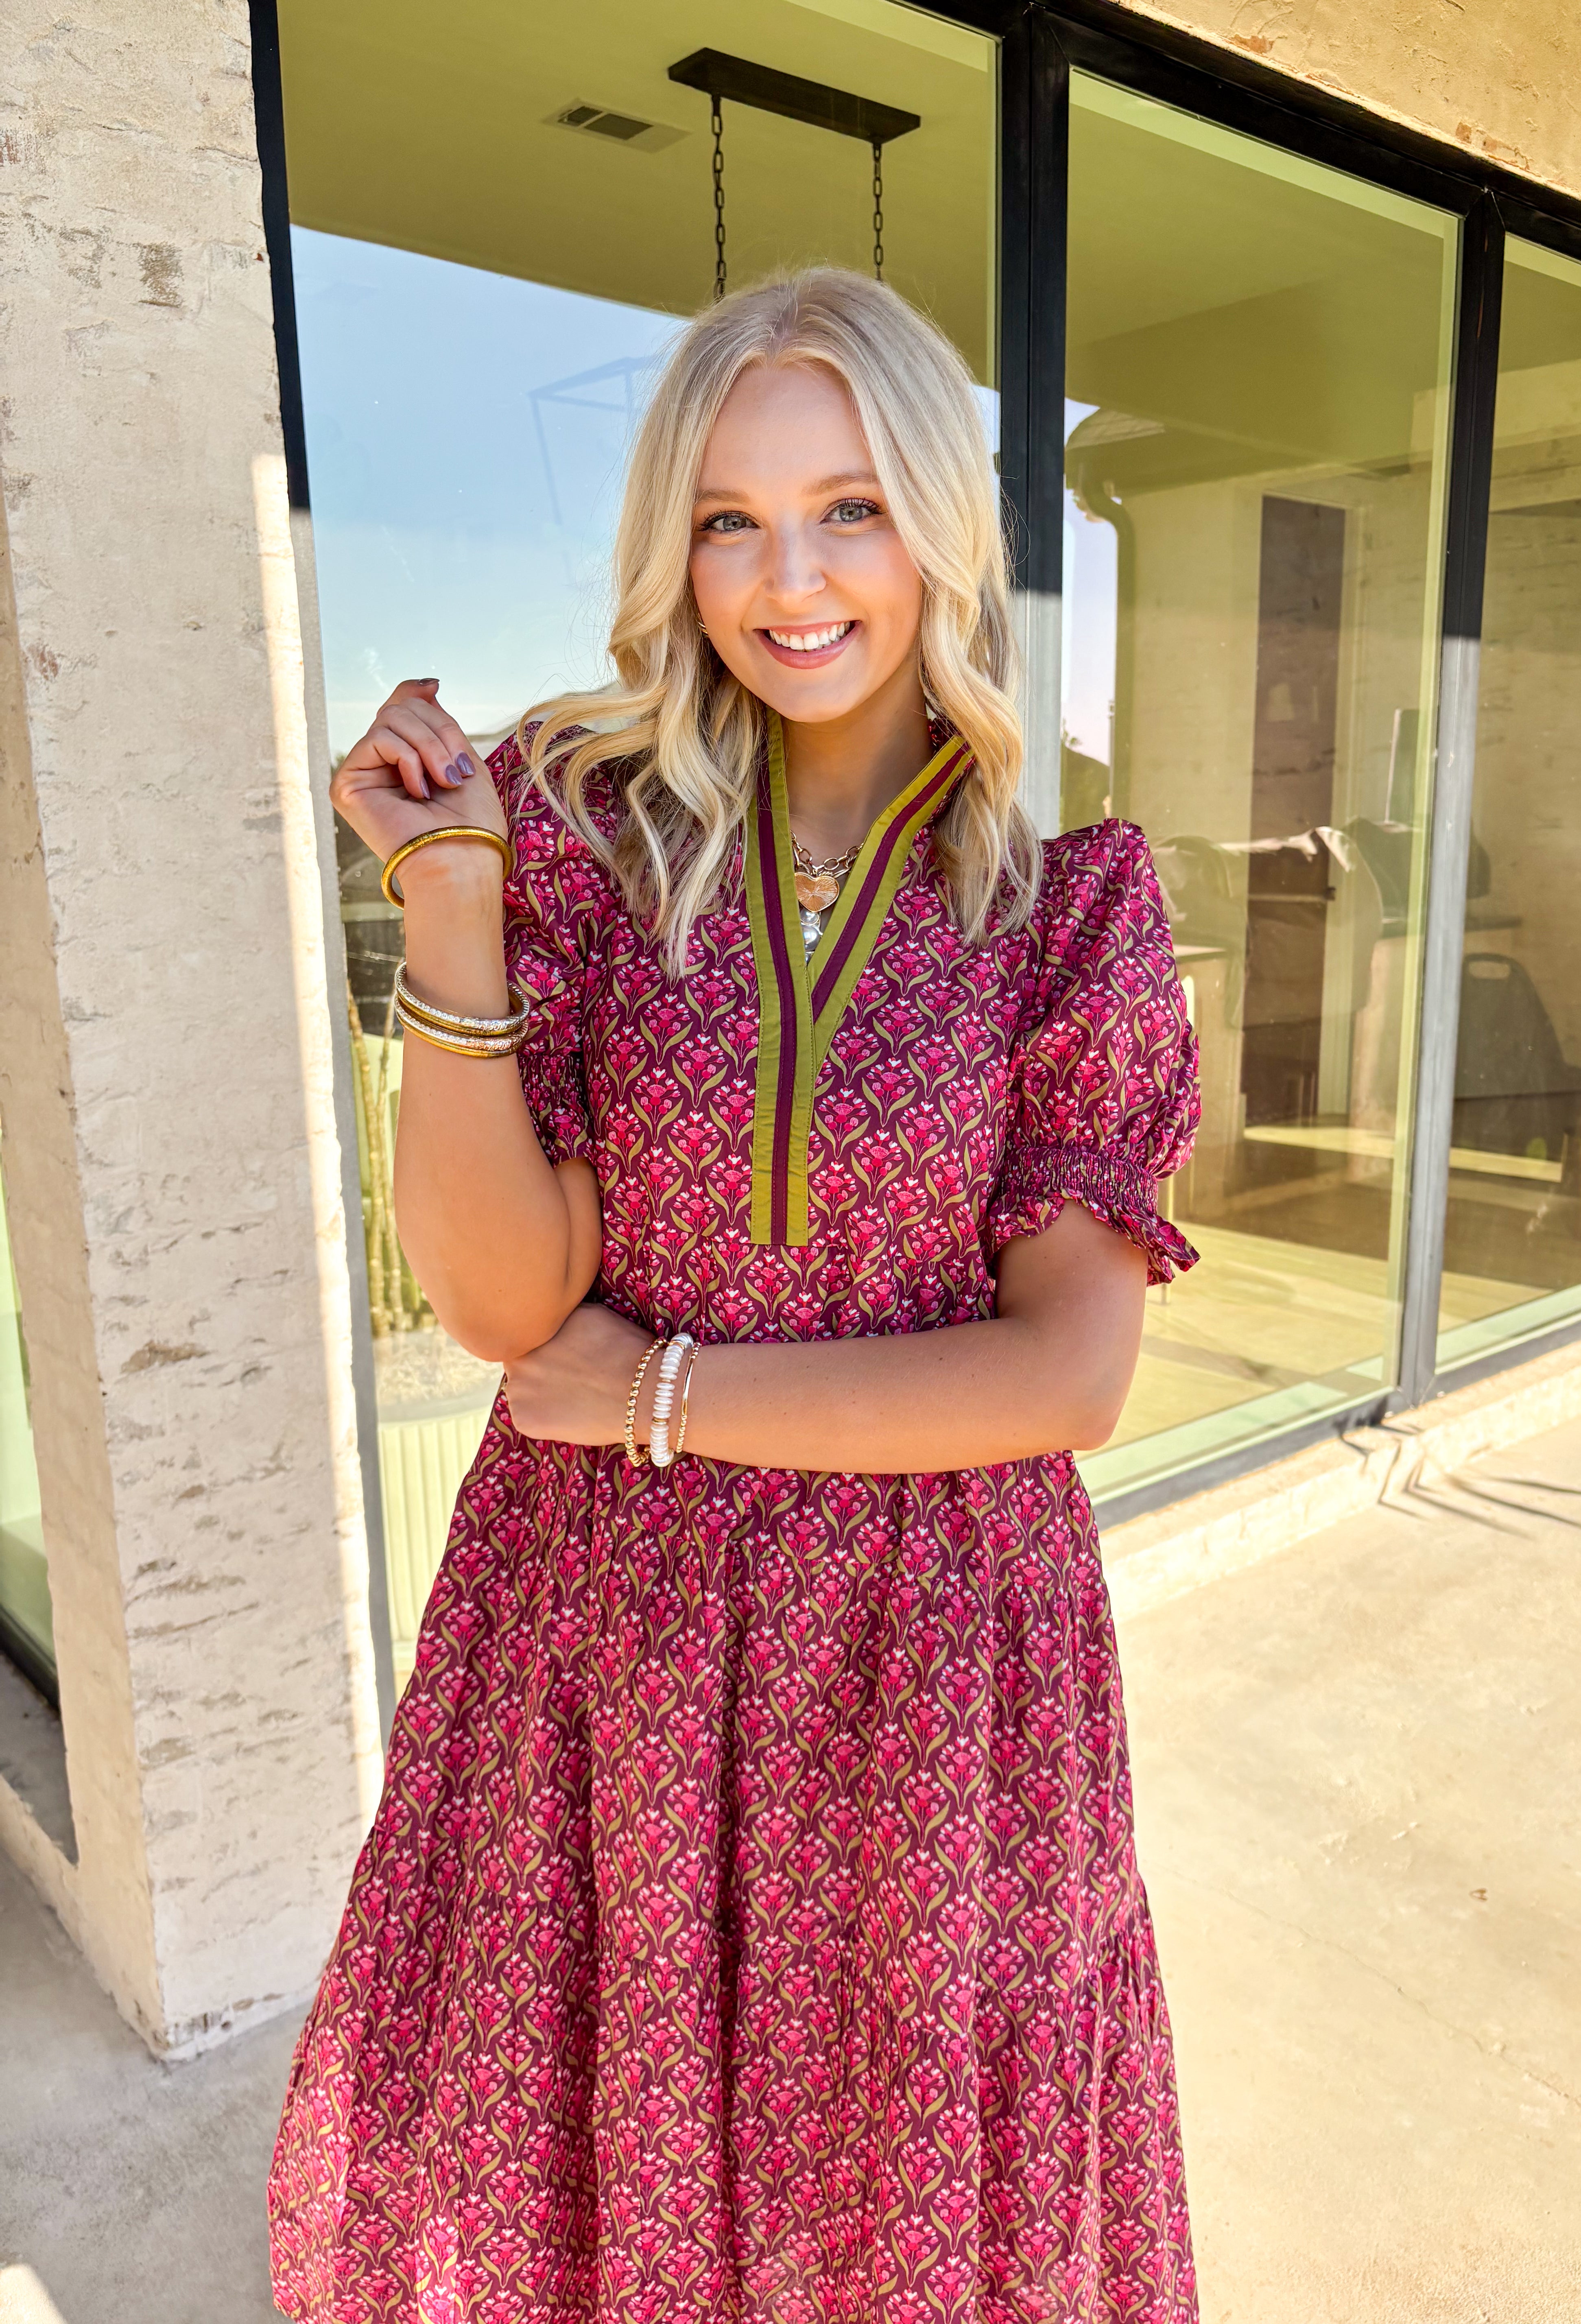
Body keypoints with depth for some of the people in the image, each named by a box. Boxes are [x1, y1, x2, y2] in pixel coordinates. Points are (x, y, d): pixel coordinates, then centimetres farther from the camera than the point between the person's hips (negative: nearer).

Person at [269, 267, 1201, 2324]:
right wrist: (451, 908, -22)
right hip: (603, 1625, 2)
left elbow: (1069, 1377, -13)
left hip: (924, 1649, -1)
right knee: (540, 2155, 24)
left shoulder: (1069, 893, -8)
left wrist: (665, 1395, -14)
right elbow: (502, 1300, -13)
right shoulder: (583, 830, -6)